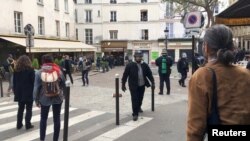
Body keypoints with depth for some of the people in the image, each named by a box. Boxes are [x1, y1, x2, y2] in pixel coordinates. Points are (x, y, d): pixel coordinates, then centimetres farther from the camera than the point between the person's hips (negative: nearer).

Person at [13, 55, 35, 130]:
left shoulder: (16, 70, 5)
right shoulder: (30, 70, -8)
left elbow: (14, 82, 8)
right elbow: (33, 81, -10)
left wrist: (15, 91, 13)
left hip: (19, 92, 5)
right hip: (29, 92, -4)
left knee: (20, 108, 14)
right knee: (29, 109, 4)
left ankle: (19, 124, 18)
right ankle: (28, 124, 4)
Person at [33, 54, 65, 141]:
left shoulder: (39, 73, -8)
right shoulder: (58, 71, -5)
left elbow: (36, 87, -8)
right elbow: (63, 85, 2)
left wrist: (36, 99, 3)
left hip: (45, 98, 0)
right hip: (58, 98, 1)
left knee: (43, 119, 17)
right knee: (57, 119, 10)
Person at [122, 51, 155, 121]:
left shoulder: (145, 65, 1)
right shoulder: (130, 65, -10)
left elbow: (149, 74, 5)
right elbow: (125, 75, -7)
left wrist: (152, 82, 0)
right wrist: (123, 84, -6)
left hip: (142, 85, 4)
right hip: (133, 86, -4)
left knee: (140, 98, 19)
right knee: (134, 99, -5)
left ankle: (138, 107, 49)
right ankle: (135, 114, 6)